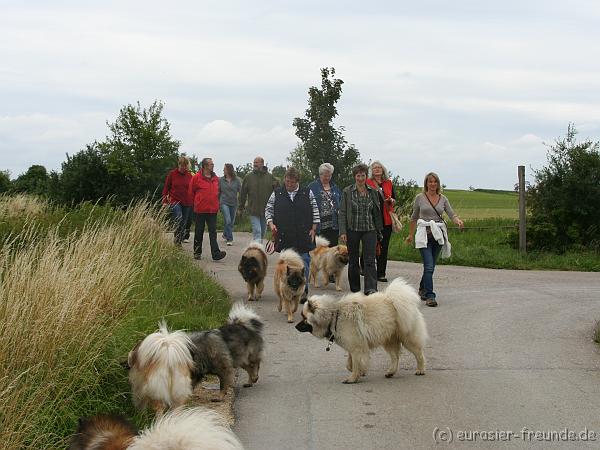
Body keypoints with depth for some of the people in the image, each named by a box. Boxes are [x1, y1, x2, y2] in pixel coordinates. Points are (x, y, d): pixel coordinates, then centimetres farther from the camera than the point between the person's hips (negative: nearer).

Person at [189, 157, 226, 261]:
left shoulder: (215, 179, 9)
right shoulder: (196, 178, -6)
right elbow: (191, 192, 2)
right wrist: (198, 202, 8)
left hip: (213, 209, 3)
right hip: (200, 210, -3)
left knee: (213, 232, -4)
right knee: (199, 232, 7)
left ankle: (216, 253, -12)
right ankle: (197, 252, 18)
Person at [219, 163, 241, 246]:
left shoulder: (237, 180, -1)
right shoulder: (221, 180, 1)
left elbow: (241, 191, 0)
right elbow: (218, 192, 8)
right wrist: (218, 202, 9)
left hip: (233, 203, 2)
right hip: (224, 203, -2)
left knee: (231, 222, 12)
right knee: (228, 221, -14)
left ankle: (225, 234, 36)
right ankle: (229, 239, -10)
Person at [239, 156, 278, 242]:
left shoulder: (270, 177, 2)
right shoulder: (248, 177, 1)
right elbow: (243, 193, 6)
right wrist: (241, 207, 6)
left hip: (266, 209, 2)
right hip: (253, 210, -2)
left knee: (263, 231, 15)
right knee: (257, 231, -10)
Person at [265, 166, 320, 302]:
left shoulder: (307, 193, 5)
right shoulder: (277, 194, 7)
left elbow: (315, 212, 8)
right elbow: (268, 210, 11)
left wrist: (313, 229, 1)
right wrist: (271, 224, -4)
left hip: (303, 235, -1)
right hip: (284, 237, 1)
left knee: (304, 263, -6)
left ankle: (303, 292, -4)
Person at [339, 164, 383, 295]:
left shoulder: (373, 192, 5)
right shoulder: (347, 192, -1)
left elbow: (377, 213, 11)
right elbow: (342, 213, -2)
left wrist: (379, 231, 9)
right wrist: (342, 232, -10)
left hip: (369, 230, 1)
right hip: (352, 230, 0)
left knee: (370, 260, -10)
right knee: (353, 260, 9)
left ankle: (371, 288, -16)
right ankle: (354, 287, 22)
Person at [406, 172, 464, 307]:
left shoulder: (443, 199, 7)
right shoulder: (419, 198, 1)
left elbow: (451, 214, -1)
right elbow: (414, 218, 10)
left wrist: (458, 221, -23)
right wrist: (410, 234, 15)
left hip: (438, 234, 3)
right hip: (424, 234, -3)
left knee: (431, 266, 12)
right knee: (429, 266, -14)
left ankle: (422, 289, 33)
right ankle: (430, 296, -15)